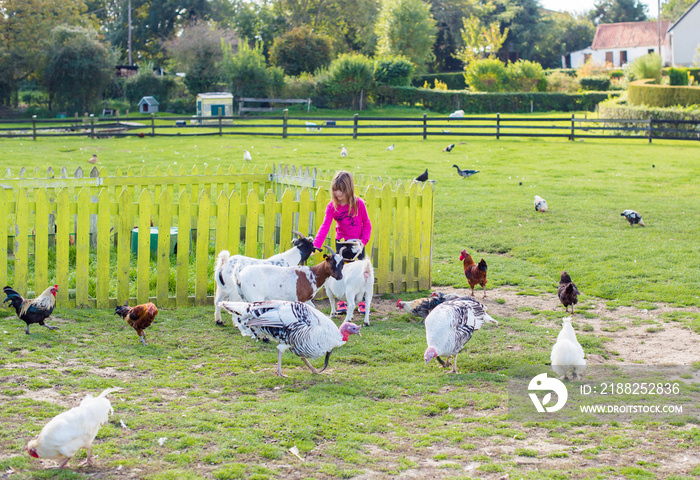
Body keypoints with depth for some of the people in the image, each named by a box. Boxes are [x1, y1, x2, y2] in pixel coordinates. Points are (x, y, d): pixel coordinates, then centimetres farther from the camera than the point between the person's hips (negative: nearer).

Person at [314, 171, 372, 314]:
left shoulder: (358, 203, -11)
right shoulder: (332, 206, -10)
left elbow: (367, 223, -1)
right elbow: (325, 226, -15)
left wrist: (364, 240, -12)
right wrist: (316, 245, -26)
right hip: (341, 242, 1)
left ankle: (362, 302, 18)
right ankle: (341, 302, 15)